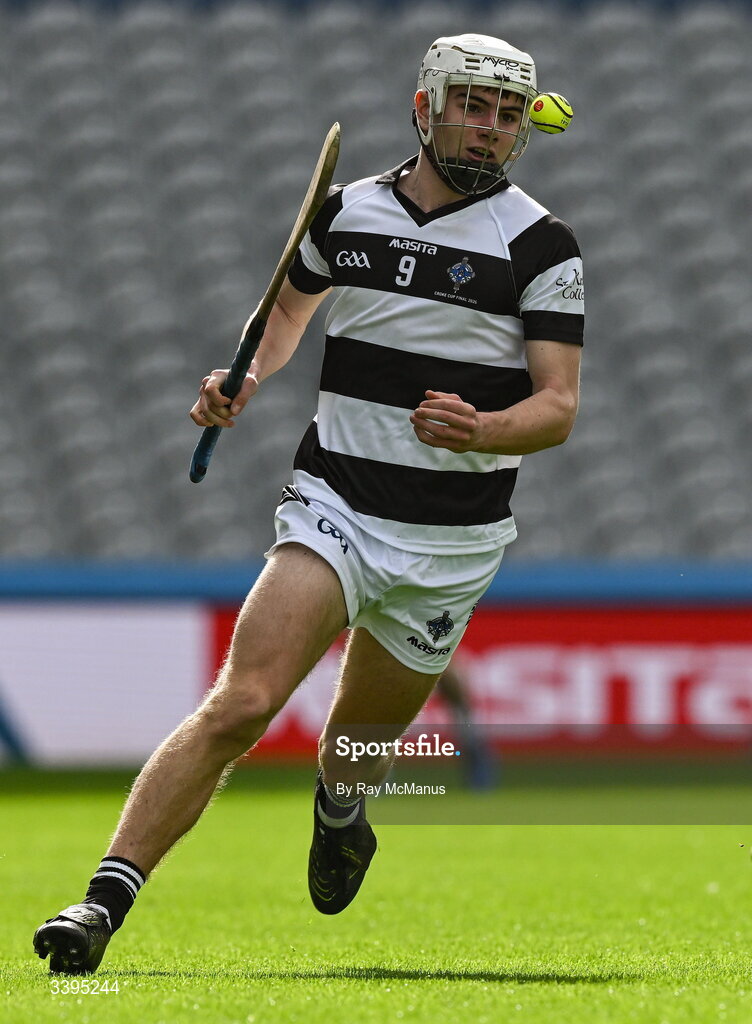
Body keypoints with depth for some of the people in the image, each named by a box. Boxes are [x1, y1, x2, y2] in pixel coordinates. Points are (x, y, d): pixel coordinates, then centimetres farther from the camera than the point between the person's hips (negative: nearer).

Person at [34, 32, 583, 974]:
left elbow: (559, 406, -9)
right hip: (333, 507, 0)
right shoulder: (346, 210, 4)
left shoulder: (539, 244, -4)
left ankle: (338, 808, 53)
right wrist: (246, 381, 6)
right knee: (241, 702, -20)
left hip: (453, 543, 0)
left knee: (359, 745, 14)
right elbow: (292, 302, 25)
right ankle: (107, 897, -23)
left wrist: (484, 430, -29)